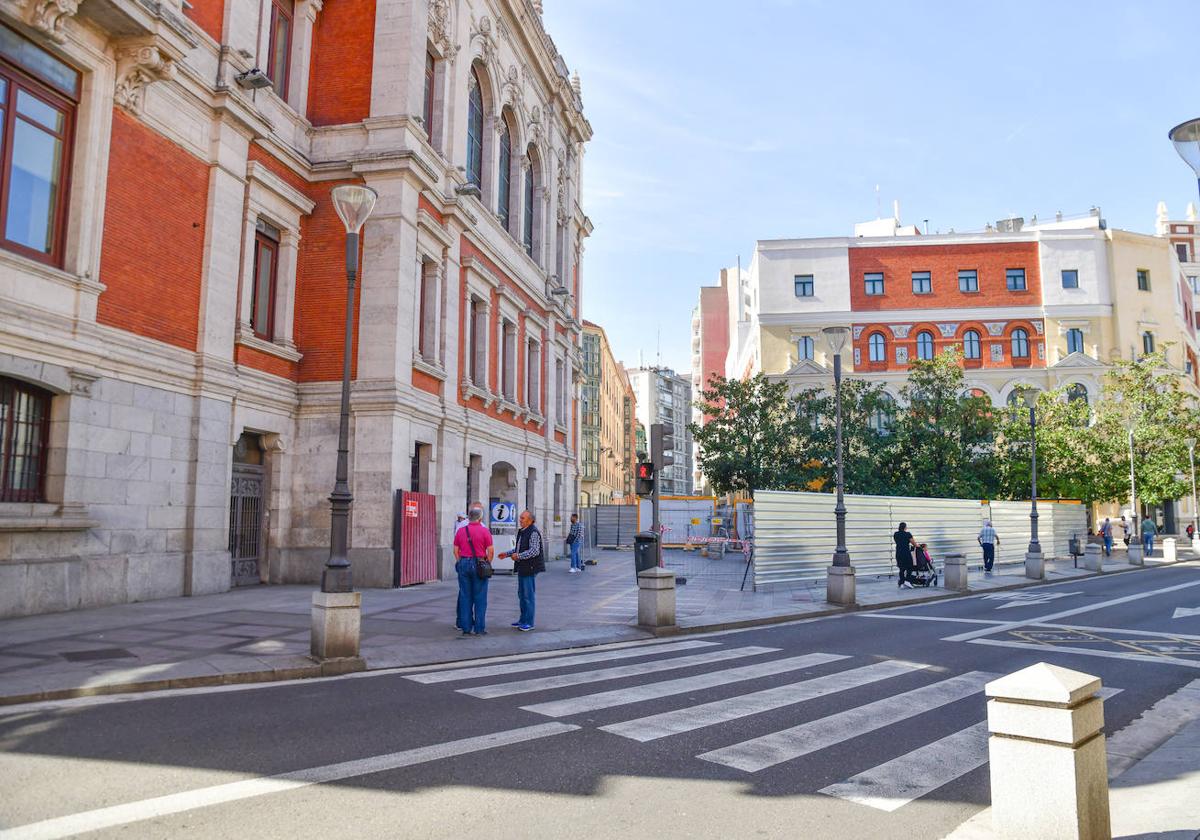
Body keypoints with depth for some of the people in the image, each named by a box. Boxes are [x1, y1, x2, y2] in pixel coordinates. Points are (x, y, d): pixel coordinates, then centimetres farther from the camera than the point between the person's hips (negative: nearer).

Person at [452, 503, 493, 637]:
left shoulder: (460, 530, 4)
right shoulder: (484, 531, -7)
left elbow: (456, 550, 6)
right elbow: (490, 550, -7)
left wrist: (460, 563, 15)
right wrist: (487, 564, 6)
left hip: (463, 564, 3)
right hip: (479, 564, -3)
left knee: (465, 597, 7)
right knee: (480, 598, 2)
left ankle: (466, 628, 10)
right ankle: (479, 628, 4)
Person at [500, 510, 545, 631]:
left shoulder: (533, 532, -17)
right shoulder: (522, 532, 14)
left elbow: (534, 551, -23)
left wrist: (518, 556, -20)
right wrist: (507, 553, 15)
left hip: (530, 568, -10)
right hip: (522, 568, 10)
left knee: (528, 595, -3)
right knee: (521, 594, 16)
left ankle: (529, 622, 4)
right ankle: (523, 620, 27)